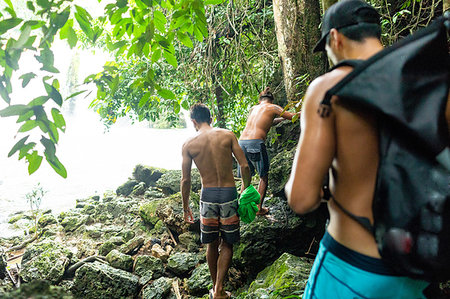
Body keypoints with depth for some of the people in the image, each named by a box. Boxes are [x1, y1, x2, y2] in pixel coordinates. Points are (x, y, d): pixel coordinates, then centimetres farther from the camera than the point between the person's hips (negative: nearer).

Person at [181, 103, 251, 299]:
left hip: (208, 195, 1)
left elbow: (185, 180, 0)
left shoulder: (188, 145, -2)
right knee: (227, 244, 13)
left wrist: (185, 207, 11)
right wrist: (246, 190, 10)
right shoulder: (227, 135, -3)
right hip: (229, 193, -1)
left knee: (212, 244, 18)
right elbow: (244, 166, -6)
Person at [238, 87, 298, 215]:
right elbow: (292, 117, 9)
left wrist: (281, 119, 44)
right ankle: (259, 208, 13)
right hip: (256, 142, -6)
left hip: (241, 142, 6)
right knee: (264, 177, 11)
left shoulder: (253, 108, 25)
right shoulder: (273, 107, 8)